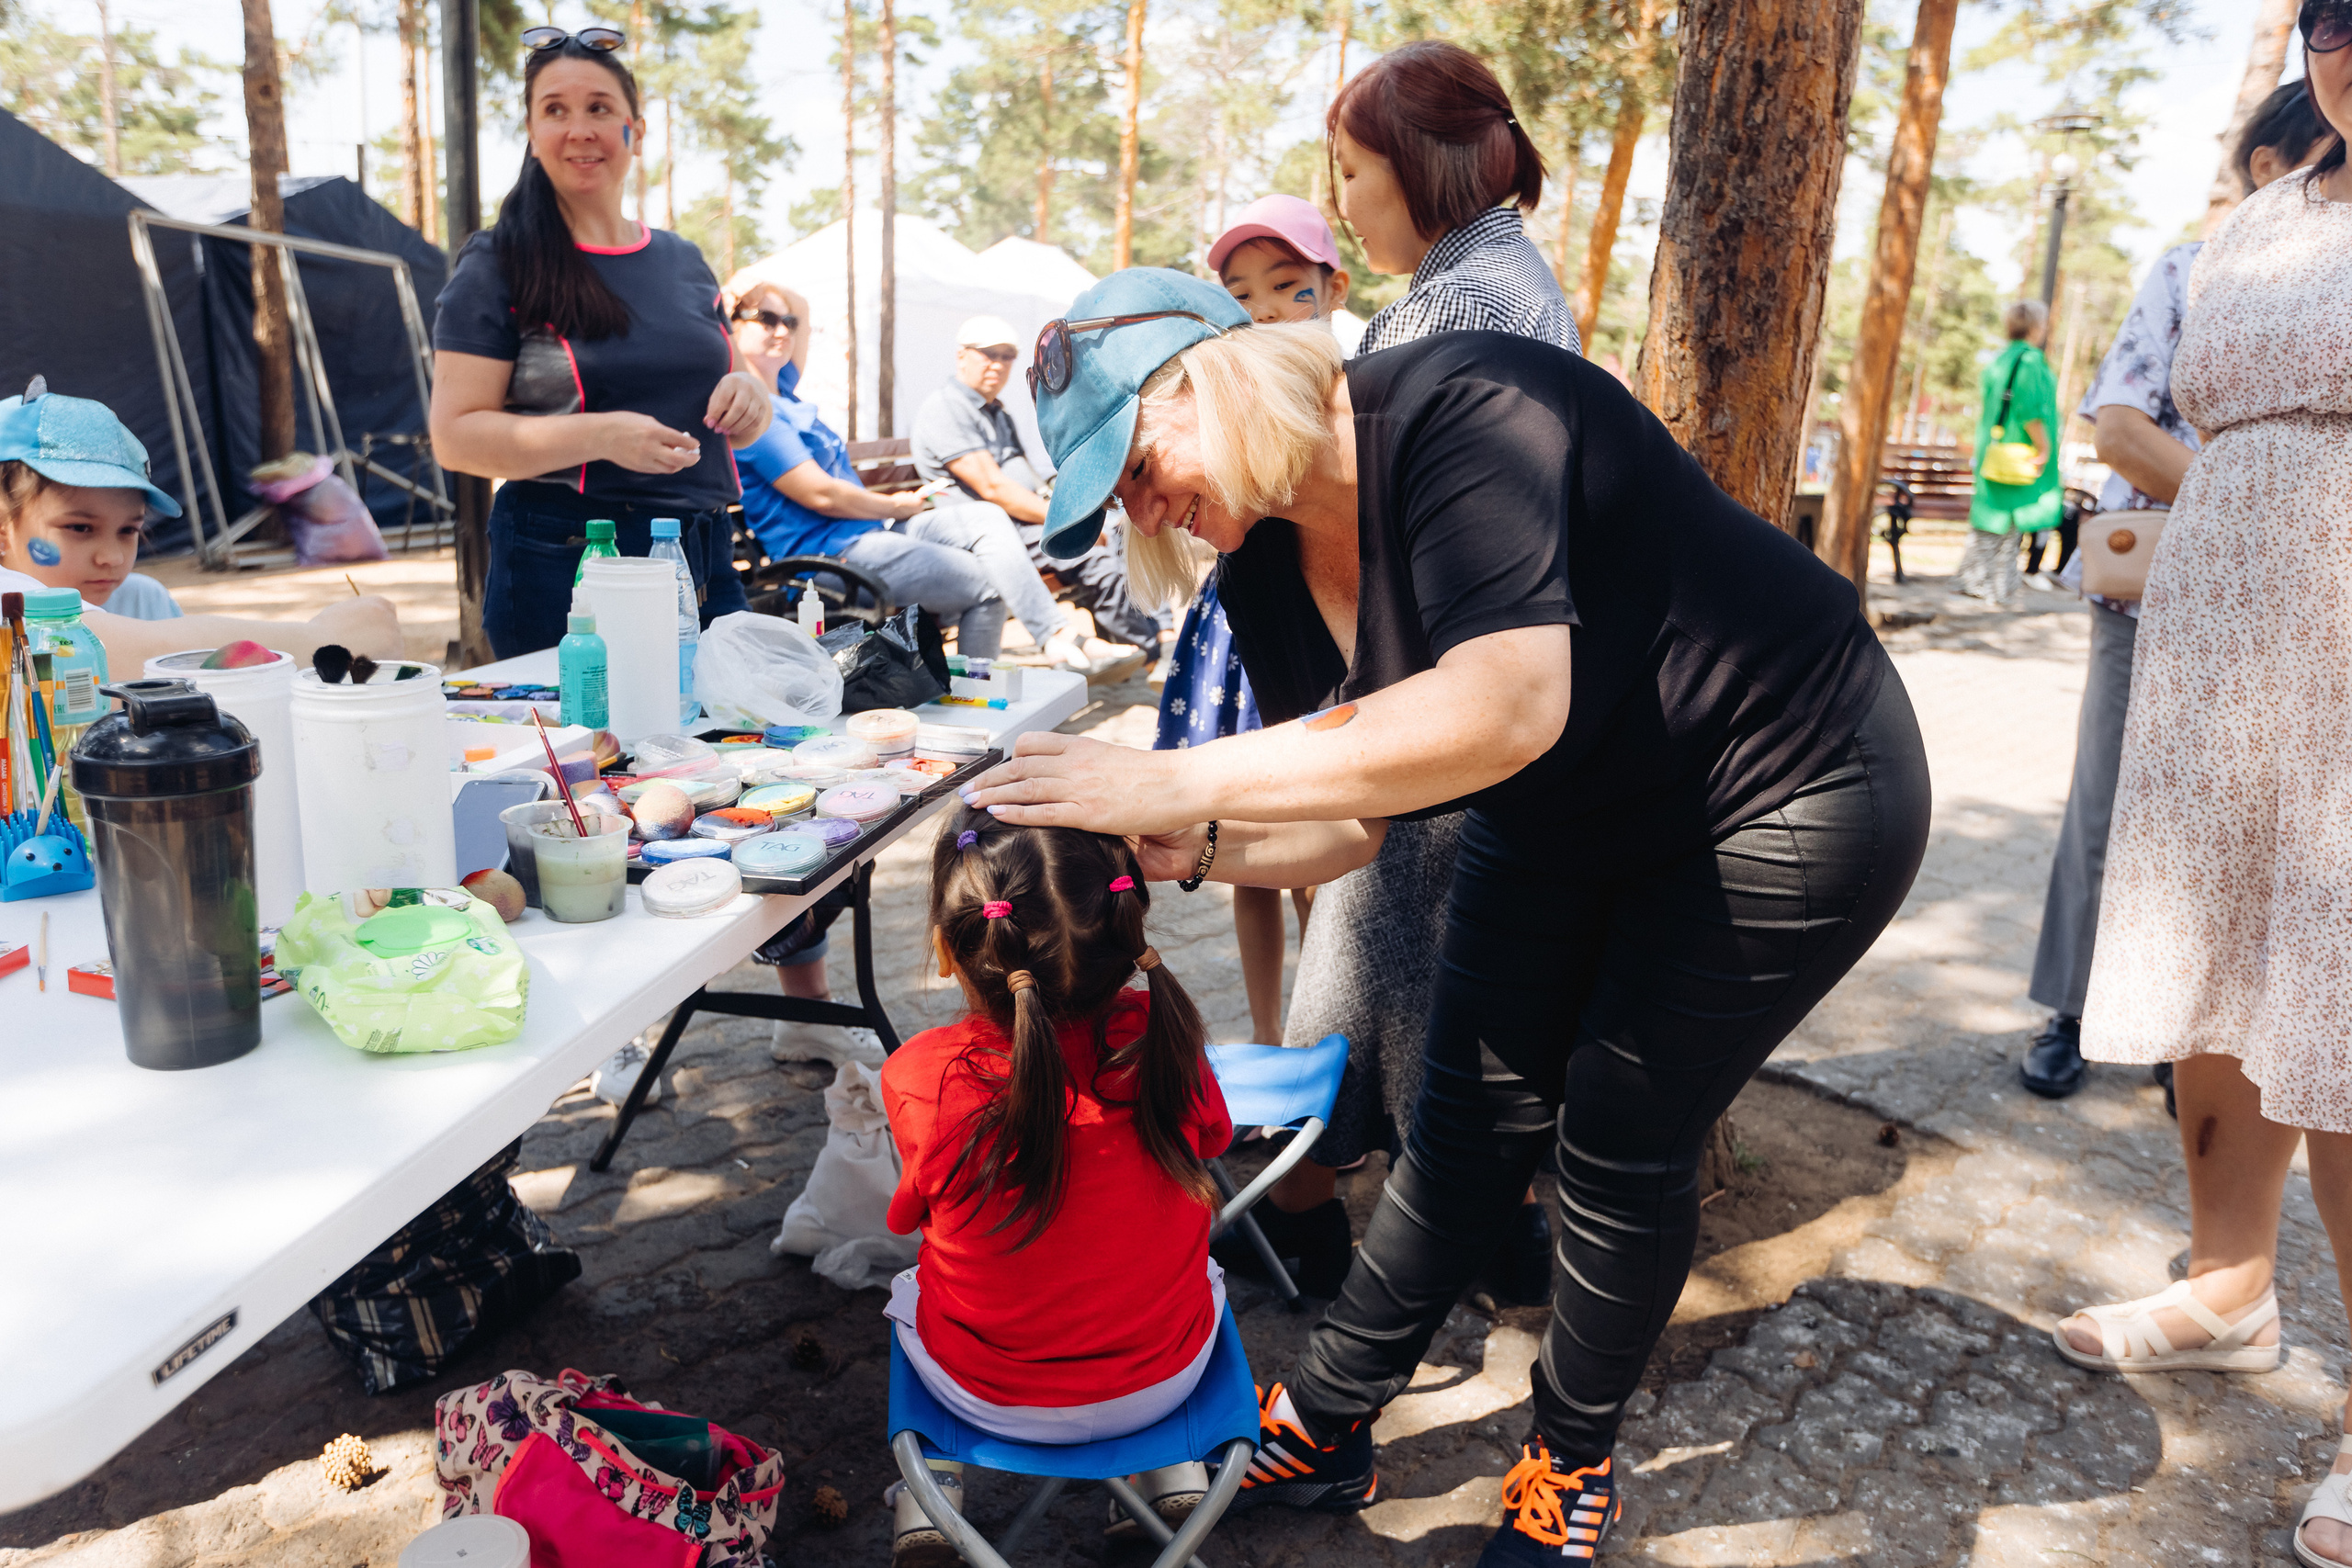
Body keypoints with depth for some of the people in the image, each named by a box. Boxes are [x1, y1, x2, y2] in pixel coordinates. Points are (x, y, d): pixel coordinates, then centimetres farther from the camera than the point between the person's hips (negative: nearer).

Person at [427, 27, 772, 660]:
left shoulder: (683, 262, 14)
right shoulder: (497, 267, -1)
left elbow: (733, 428, 21)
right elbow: (455, 437, -7)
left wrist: (748, 395, -3)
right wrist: (601, 435, -20)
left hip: (707, 564, 5)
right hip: (563, 570, -4)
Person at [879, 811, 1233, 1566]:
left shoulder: (920, 1078, -27)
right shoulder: (1162, 1037, -22)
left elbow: (910, 1214, -5)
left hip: (992, 1399, -1)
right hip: (1165, 1379, 1)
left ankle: (929, 1499, 28)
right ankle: (1174, 1472, 31)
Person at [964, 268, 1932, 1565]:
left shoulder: (1458, 408, -31)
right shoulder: (1269, 571, -6)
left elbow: (1506, 707, -44)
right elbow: (1348, 825, -3)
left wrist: (1180, 781, -43)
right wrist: (1194, 849, -24)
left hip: (1787, 795, -6)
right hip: (1562, 819, 7)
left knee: (1624, 1143, 1)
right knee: (1470, 1121, 8)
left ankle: (1572, 1461, 27)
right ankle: (1323, 1427, 25)